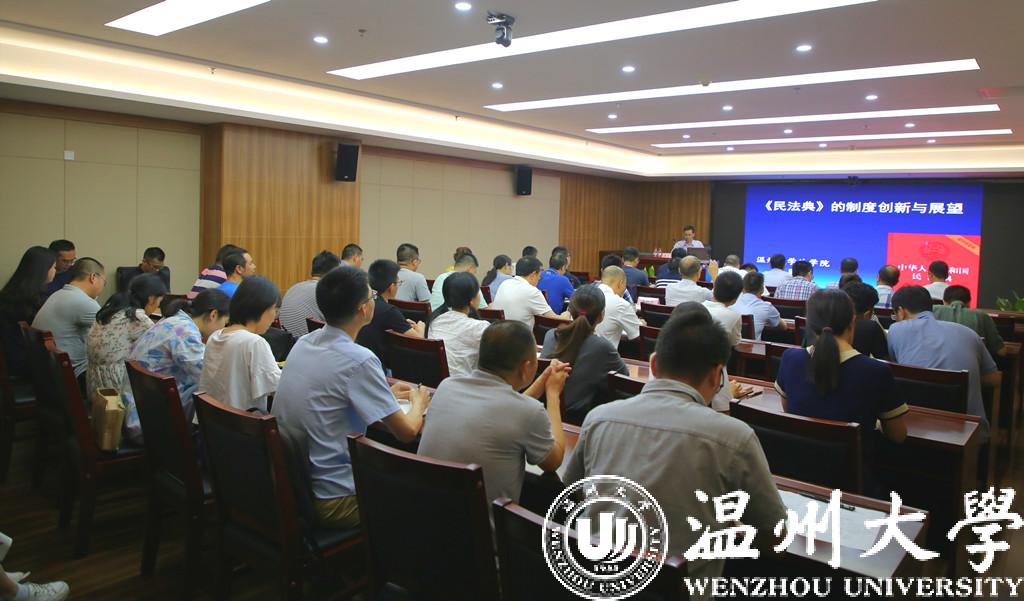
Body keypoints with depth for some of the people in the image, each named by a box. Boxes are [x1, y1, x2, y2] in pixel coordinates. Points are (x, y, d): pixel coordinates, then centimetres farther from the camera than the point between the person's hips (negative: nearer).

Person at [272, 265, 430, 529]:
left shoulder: (303, 343, 1)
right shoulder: (359, 360, -22)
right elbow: (406, 431, -15)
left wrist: (387, 393, 24)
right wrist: (419, 403, 7)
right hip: (331, 501, -8)